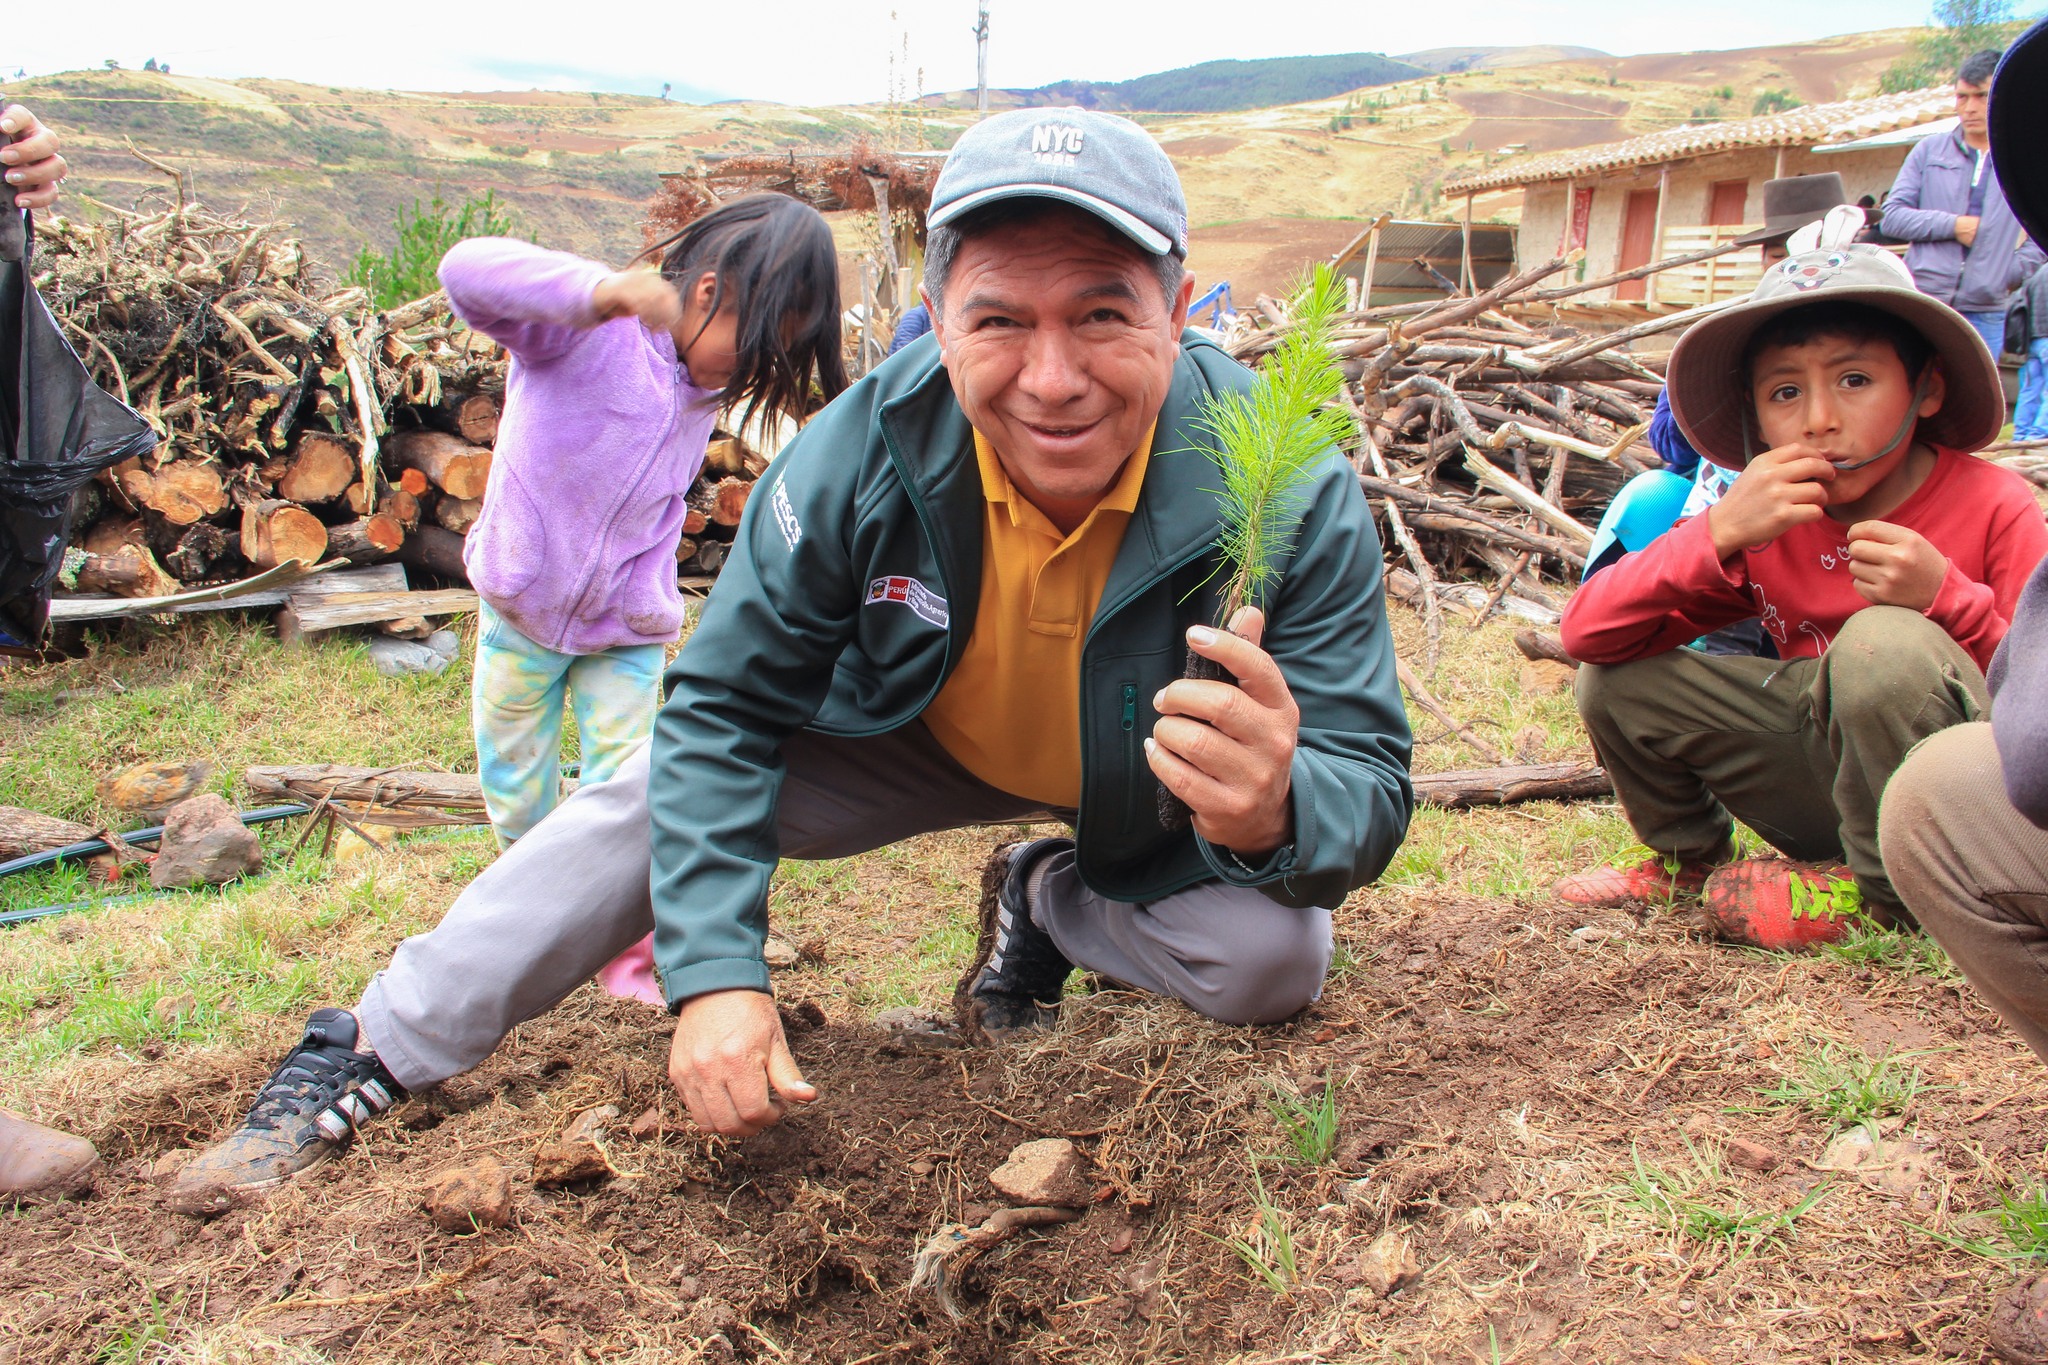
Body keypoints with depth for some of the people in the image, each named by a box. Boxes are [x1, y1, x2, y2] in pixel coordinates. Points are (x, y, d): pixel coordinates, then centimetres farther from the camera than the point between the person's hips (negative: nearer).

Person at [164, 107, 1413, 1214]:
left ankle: (1044, 907, 10)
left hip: (1163, 802, 0)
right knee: (662, 792, -11)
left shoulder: (1287, 493, -36)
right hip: (918, 734, 1)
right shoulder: (866, 450, -31)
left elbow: (1370, 787, -32)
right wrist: (715, 969, -31)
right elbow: (724, 701, -21)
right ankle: (369, 1060, 5)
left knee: (1275, 959, -23)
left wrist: (1278, 810, -59)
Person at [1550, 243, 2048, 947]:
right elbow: (1586, 634, -14)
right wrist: (1719, 533, -26)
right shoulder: (1765, 520, -3)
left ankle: (1879, 893, -11)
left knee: (1888, 641, -32)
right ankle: (1690, 858, 17)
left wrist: (1946, 596, -30)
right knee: (1614, 681, -9)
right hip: (1826, 779, 4)